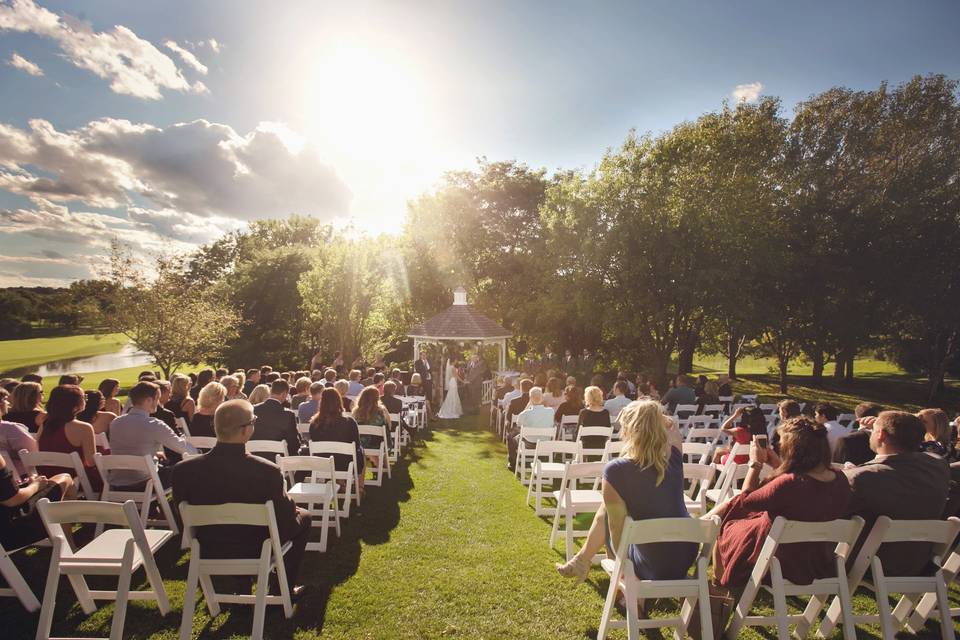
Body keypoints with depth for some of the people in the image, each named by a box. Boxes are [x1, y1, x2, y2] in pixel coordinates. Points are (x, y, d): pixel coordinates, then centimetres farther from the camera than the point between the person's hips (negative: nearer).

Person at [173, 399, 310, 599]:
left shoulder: (183, 470, -19)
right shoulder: (268, 471, -30)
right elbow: (285, 518, -18)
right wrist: (294, 510, 6)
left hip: (208, 553, 5)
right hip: (256, 553, -4)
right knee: (303, 516, 20)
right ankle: (282, 589, 24)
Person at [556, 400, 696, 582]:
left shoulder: (615, 471, -24)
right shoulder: (673, 457, -10)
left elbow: (617, 527, -13)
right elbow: (672, 428, 14)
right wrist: (656, 416, -5)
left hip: (653, 566, -5)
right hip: (687, 558, 5)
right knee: (607, 507, 20)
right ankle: (582, 560, 38)